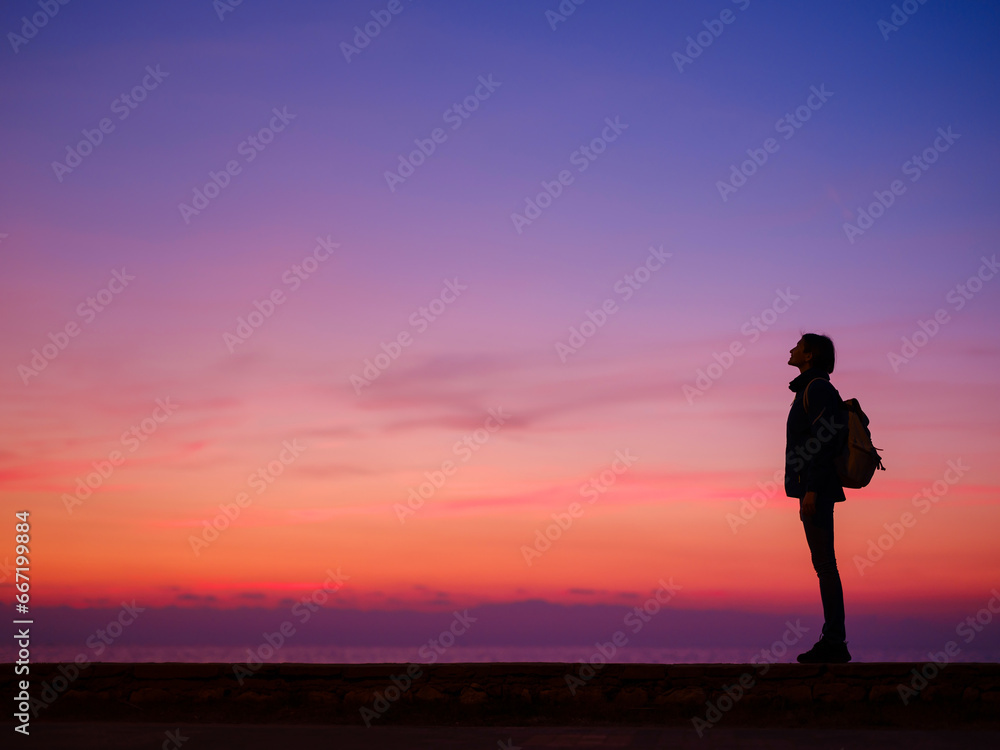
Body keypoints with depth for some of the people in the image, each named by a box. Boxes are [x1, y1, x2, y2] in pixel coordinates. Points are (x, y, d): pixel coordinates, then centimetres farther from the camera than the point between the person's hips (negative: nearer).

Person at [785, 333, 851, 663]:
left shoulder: (818, 387, -9)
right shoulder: (811, 389, 21)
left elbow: (826, 439, -19)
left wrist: (811, 488, -23)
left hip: (815, 490, -10)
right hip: (814, 490, 10)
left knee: (824, 564, -10)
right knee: (824, 564, 9)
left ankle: (834, 642, -9)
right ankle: (833, 640, 11)